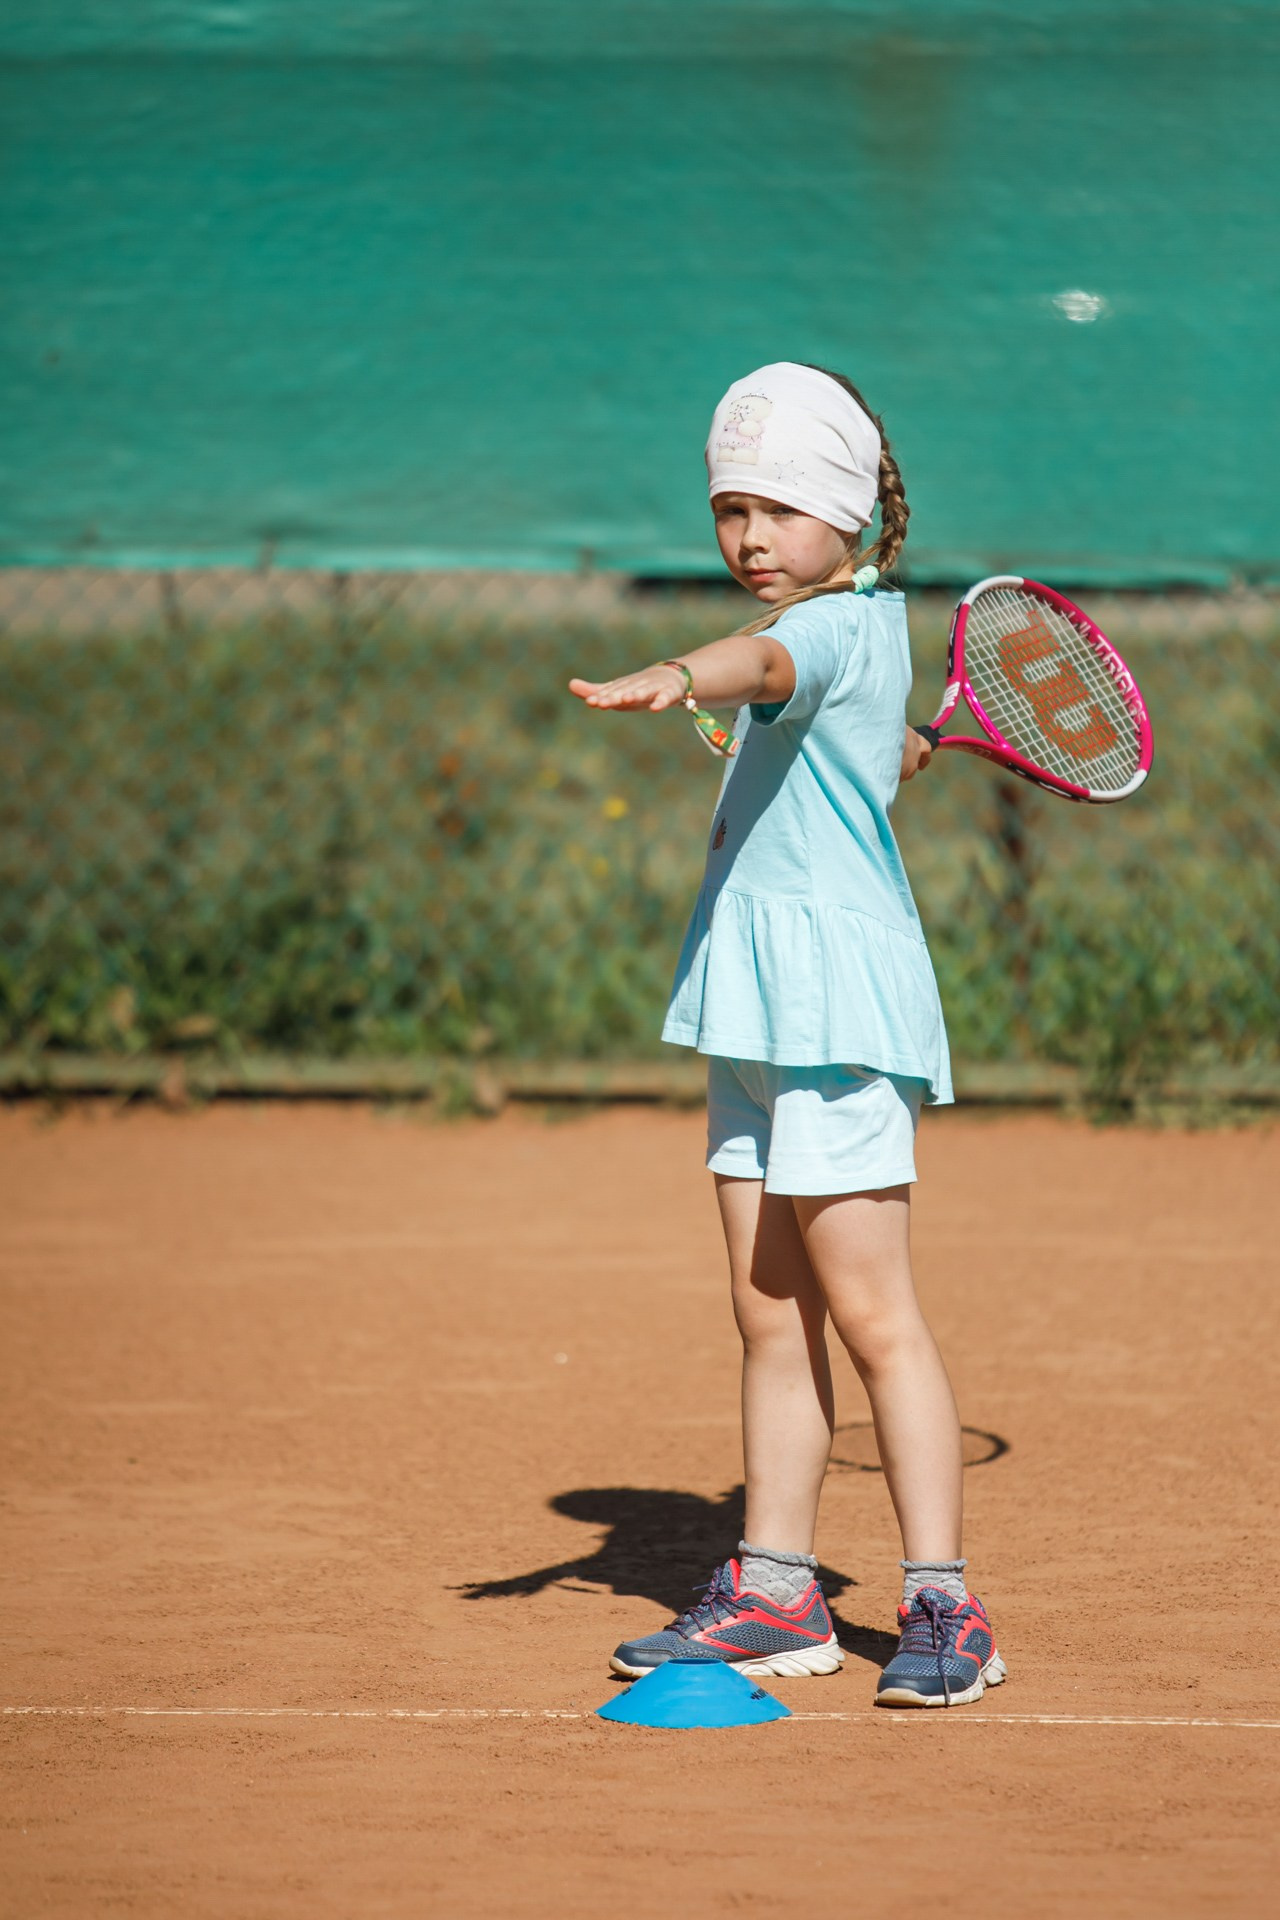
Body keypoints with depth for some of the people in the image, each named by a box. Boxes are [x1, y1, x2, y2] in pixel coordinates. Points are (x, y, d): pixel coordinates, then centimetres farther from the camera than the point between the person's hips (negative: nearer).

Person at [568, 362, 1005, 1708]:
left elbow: (769, 663, -41)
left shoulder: (841, 627, -14)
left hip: (837, 999, -9)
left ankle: (943, 1608, -6)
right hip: (757, 993, 9)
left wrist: (678, 677, -57)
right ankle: (775, 1594, 15)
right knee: (770, 1315, 10)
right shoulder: (851, 625, 16)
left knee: (868, 1310, -10)